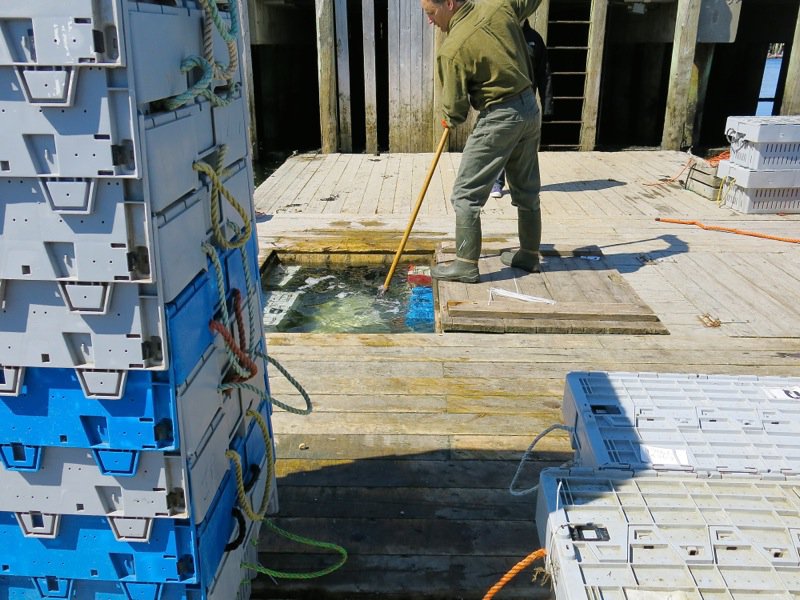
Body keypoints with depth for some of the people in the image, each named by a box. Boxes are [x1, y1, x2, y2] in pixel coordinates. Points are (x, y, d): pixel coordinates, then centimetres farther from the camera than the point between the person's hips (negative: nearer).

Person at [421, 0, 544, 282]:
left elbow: (454, 112, -10)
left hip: (499, 118, -8)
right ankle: (529, 254, 30)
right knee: (527, 190, 17)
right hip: (530, 109, 8)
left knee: (465, 194, 1)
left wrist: (451, 119, 13)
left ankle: (467, 264, 3)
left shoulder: (451, 50, -17)